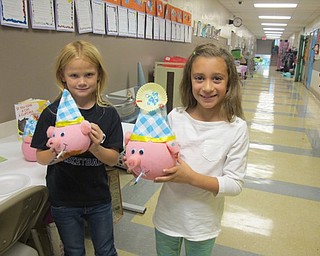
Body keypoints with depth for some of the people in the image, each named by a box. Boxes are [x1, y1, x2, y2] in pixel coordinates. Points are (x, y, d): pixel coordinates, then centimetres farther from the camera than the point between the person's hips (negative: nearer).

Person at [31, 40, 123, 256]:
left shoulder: (108, 113, -10)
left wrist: (96, 148, -27)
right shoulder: (52, 113, -12)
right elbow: (40, 156, -6)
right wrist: (55, 155, -27)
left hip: (99, 199, 1)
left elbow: (113, 159, -8)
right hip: (64, 200, 0)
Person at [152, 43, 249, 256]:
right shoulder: (175, 118, -12)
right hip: (168, 216, 2)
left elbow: (235, 184, -15)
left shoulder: (237, 128, -16)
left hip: (203, 224, -1)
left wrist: (192, 177, -28)